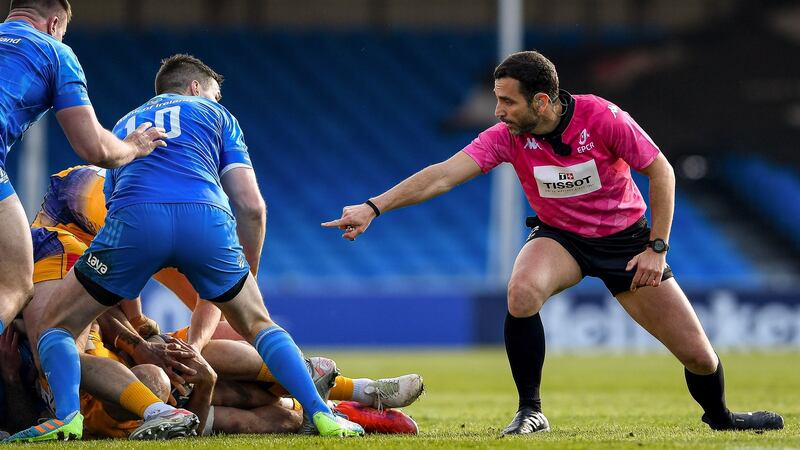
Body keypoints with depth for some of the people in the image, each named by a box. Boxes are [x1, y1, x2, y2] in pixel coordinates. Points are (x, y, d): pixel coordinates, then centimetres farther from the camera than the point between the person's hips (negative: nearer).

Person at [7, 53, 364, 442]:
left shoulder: (125, 124, 39)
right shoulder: (214, 116, 31)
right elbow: (252, 206, 18)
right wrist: (245, 273, 35)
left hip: (135, 220, 0)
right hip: (207, 220, 0)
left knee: (57, 325, 16)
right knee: (258, 326, 24)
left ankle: (68, 417, -9)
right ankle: (319, 413, 9)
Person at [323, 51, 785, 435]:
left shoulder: (601, 118, -25)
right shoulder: (507, 137, -19)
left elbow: (660, 170, -14)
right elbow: (442, 175, -25)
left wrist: (656, 248, -16)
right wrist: (373, 208, -36)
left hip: (625, 237, -1)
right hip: (560, 237, 1)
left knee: (697, 353, -4)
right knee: (521, 292, -34)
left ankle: (719, 416, 31)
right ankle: (530, 411, -17)